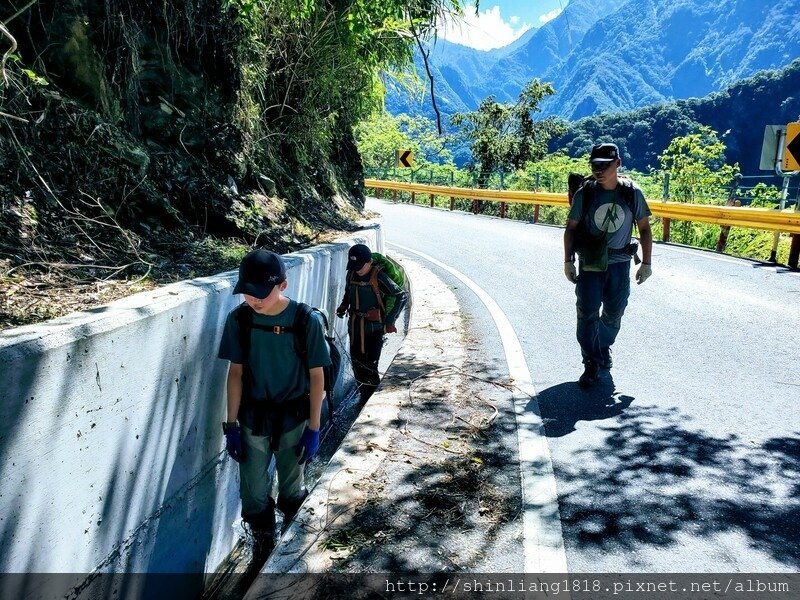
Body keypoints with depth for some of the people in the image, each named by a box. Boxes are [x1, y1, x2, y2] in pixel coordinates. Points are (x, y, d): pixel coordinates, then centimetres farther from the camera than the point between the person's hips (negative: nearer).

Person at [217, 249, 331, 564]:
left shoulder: (307, 321, -17)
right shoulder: (239, 319, -11)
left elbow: (316, 376, -9)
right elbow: (236, 372, -2)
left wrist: (313, 429, -8)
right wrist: (231, 425, -1)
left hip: (293, 420, -1)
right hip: (253, 419, 2)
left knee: (292, 491, 17)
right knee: (253, 494, 10)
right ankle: (262, 552, 36)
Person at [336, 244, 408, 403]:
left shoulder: (379, 277, -16)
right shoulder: (352, 274, 1)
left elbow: (403, 296, -15)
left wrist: (389, 320, -17)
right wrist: (343, 306, 3)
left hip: (374, 329, -6)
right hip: (355, 327, 6)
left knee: (370, 367, -6)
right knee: (357, 364, 13)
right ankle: (364, 399, 30)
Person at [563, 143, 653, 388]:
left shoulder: (632, 193, -4)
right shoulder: (584, 194, -6)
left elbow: (644, 229, 5)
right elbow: (571, 228, 1)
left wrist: (646, 263, 3)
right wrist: (568, 261, -2)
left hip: (619, 264, 2)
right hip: (590, 263, -1)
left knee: (614, 313, 13)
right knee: (587, 313, -6)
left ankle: (604, 347, 39)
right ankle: (591, 363, 3)